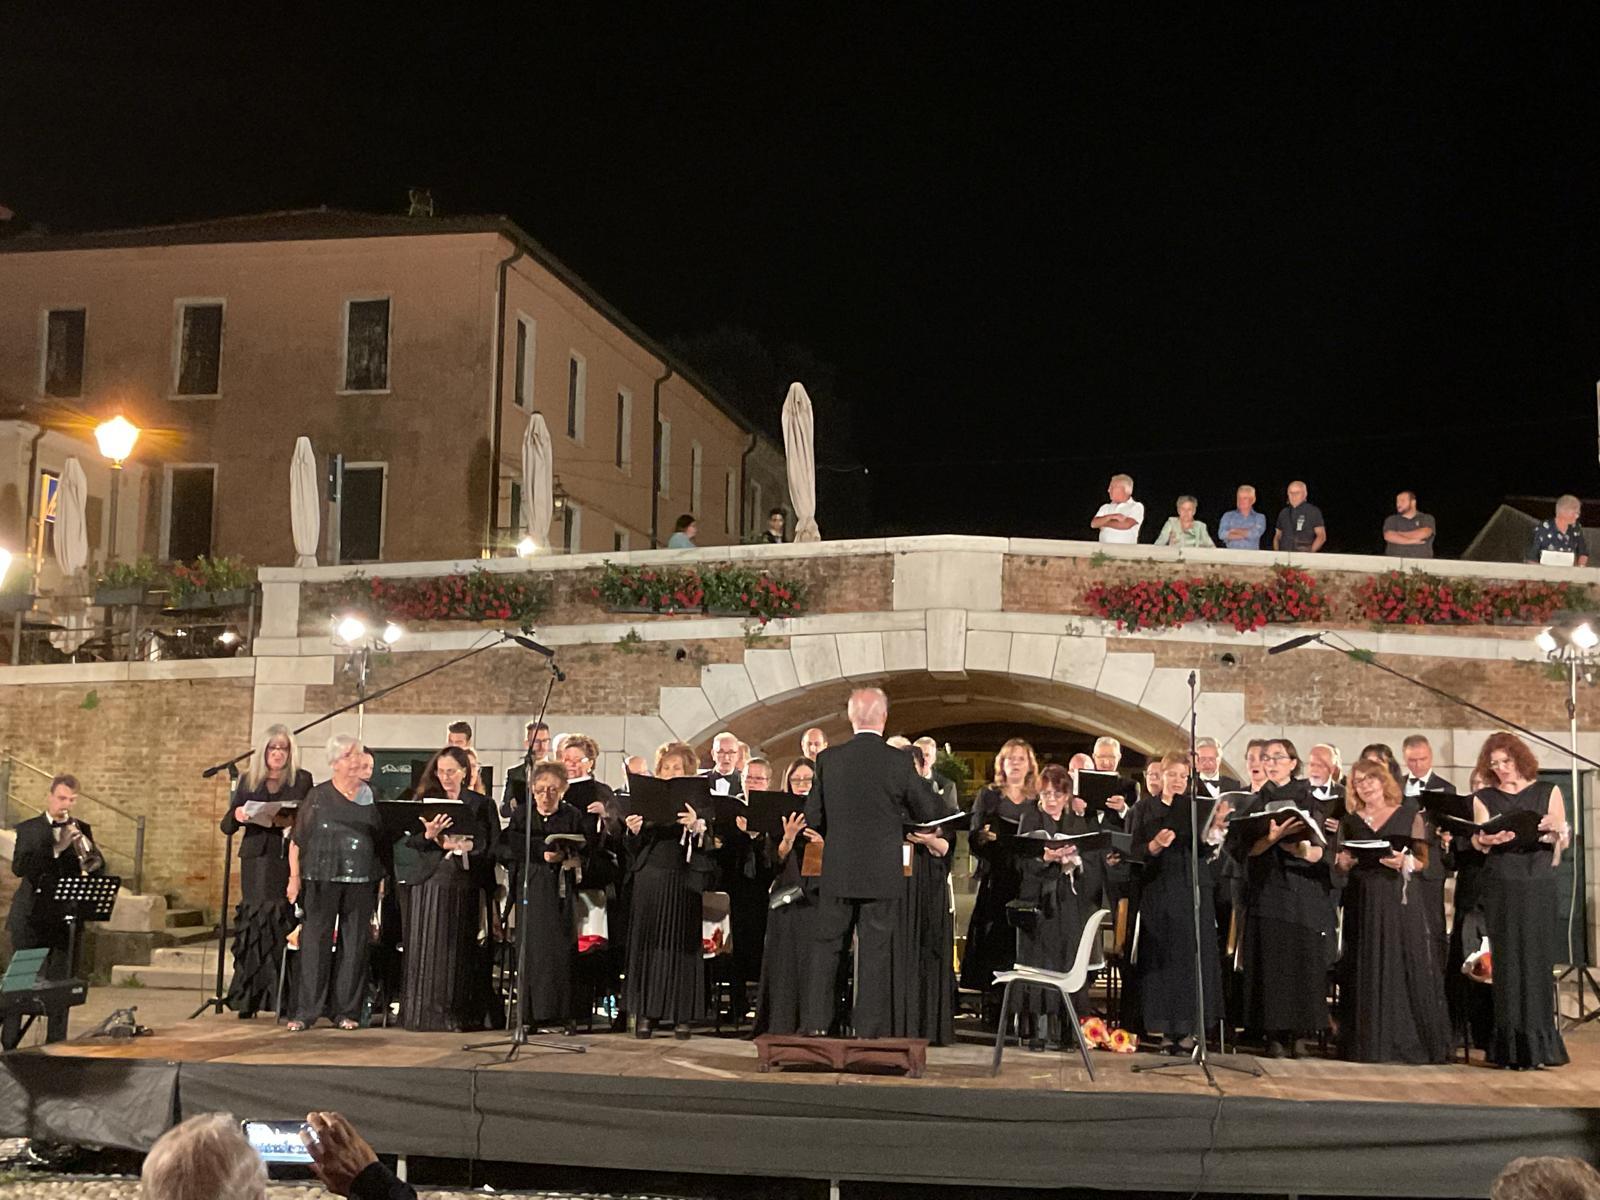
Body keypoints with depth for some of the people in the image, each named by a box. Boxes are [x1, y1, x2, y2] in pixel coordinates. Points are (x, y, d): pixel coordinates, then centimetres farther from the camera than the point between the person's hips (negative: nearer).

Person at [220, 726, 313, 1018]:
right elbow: (227, 826, 14)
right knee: (253, 917, -4)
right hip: (256, 858, 2)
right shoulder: (248, 780, 16)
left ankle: (281, 998, -6)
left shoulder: (302, 780, 9)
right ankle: (248, 997, 0)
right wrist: (236, 816, -7)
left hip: (288, 859, -2)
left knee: (281, 922, -9)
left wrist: (292, 822, -17)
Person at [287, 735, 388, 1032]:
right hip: (322, 879, -2)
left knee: (354, 944, 4)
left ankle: (347, 1010, 12)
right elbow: (297, 840, 4)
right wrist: (294, 877, -4)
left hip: (361, 882, 2)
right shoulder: (318, 796, 3)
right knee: (315, 942, -3)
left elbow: (383, 841, 13)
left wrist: (382, 879, 6)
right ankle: (306, 1011, 1)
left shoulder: (372, 797, 9)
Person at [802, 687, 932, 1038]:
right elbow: (923, 811, 2)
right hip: (882, 873, -2)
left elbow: (813, 816, 1)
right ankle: (868, 1029, 7)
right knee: (875, 950, 5)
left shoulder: (829, 759, -4)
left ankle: (816, 1024, 13)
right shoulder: (899, 762, -10)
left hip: (836, 871, 2)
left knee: (825, 946, 12)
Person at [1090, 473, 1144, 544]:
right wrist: (1111, 516, -9)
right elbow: (1093, 524, 7)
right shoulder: (1106, 507, 20)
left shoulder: (1136, 507, 6)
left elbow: (1127, 525, -9)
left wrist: (1103, 522, 2)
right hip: (1104, 548, 3)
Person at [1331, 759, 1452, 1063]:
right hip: (1362, 906, 2)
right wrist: (1345, 863, -8)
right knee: (1366, 974, 0)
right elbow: (1338, 872, 13)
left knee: (1406, 969, -7)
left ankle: (1410, 1042, -2)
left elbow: (1425, 861, 2)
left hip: (1401, 903, -2)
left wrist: (1404, 862, -17)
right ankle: (1369, 1044, 3)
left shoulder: (1409, 815, 7)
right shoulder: (1350, 822, 15)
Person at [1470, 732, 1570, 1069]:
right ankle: (1511, 1048, 2)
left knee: (1537, 958, -5)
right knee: (1506, 961, -2)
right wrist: (1487, 839, -24)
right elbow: (1478, 842, -1)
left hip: (1538, 882, -1)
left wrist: (1553, 830, -20)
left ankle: (1538, 1043, 1)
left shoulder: (1547, 792, 9)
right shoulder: (1484, 799, 10)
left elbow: (1564, 841, 3)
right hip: (1500, 886, 1)